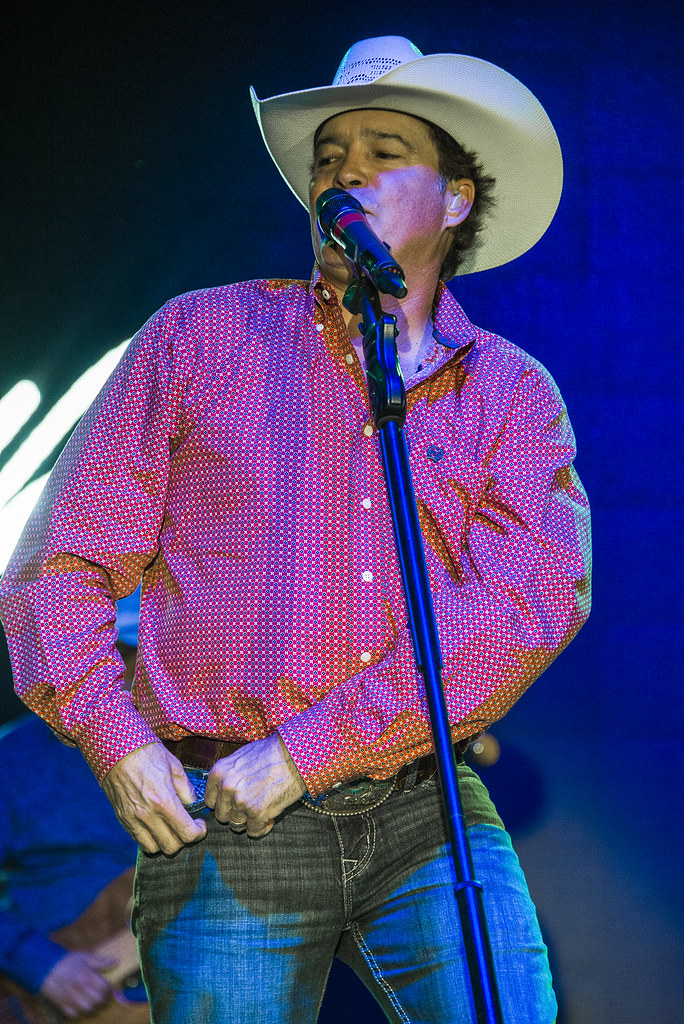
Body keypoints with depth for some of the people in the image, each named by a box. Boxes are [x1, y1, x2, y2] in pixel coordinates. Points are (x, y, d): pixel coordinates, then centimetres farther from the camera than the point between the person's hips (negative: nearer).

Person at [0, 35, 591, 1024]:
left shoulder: (513, 393, 9)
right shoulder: (199, 336, 8)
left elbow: (533, 601, -8)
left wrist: (303, 751, -16)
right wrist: (118, 744, -9)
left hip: (427, 820, 1)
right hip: (224, 836, 0)